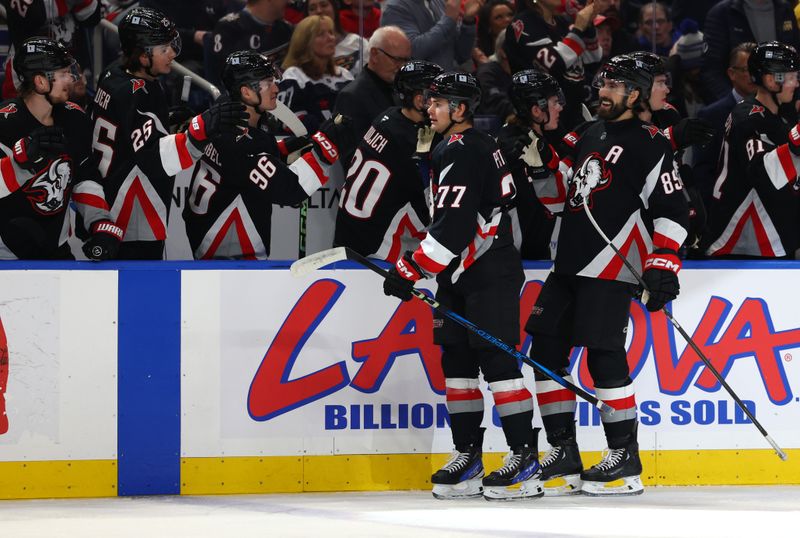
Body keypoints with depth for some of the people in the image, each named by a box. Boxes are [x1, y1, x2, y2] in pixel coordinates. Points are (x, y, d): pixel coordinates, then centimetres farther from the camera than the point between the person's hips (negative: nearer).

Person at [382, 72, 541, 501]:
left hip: (489, 276, -11)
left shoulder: (463, 153, -18)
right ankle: (468, 457, 12)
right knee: (456, 361, 9)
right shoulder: (449, 149, 16)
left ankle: (525, 460, -11)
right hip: (461, 275, 11)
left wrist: (411, 270, -22)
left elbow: (453, 225, -25)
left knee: (496, 360, -11)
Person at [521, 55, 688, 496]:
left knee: (603, 355, -13)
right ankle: (564, 456, 11)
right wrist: (538, 161, 13)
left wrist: (662, 263, -20)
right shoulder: (590, 137, 19)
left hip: (611, 270, -9)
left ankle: (625, 458, -5)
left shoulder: (649, 144, -5)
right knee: (546, 351, 5)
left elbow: (671, 209, -11)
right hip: (569, 264, 9)